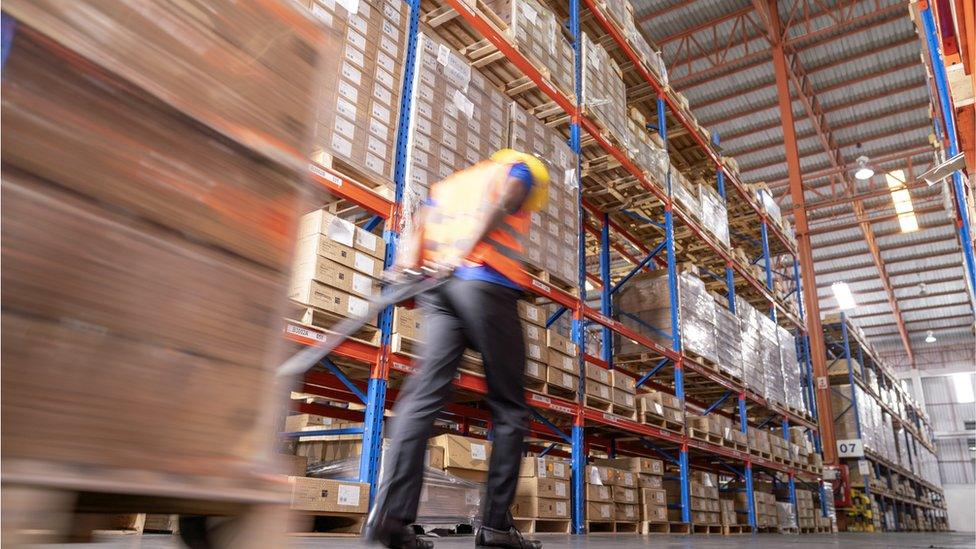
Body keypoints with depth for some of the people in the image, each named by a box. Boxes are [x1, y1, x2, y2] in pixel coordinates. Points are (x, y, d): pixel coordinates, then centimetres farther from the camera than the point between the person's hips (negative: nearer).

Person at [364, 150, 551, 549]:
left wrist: (406, 266, -4)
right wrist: (463, 253, -19)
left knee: (424, 393, -5)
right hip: (487, 284, -5)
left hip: (436, 290, 5)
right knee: (509, 407, 3)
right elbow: (499, 203, -6)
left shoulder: (449, 182, 32)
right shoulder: (522, 167, 17)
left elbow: (420, 227, 12)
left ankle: (391, 513, -19)